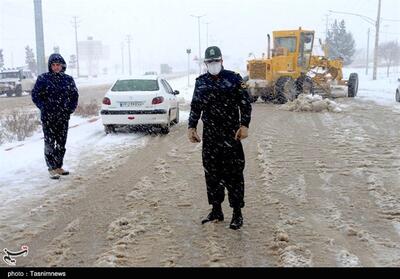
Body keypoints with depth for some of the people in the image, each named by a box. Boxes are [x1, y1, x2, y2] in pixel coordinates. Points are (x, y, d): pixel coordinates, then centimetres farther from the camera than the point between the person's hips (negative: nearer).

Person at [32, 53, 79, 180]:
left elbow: (74, 95, 14)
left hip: (63, 117, 4)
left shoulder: (68, 79, 6)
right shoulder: (43, 78, -3)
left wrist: (71, 109, 2)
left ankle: (59, 166, 22)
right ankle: (52, 169, 3)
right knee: (50, 143, -3)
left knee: (61, 143, 10)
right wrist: (44, 108, -8)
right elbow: (35, 95, 0)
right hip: (48, 117, -4)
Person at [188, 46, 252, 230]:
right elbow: (195, 107, 15)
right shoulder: (201, 82, 10)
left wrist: (244, 125, -13)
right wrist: (192, 127, 6)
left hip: (231, 135, -4)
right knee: (212, 174, 9)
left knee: (233, 174, -2)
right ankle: (216, 210, 22)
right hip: (209, 136, 4)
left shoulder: (234, 79, -3)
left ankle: (237, 213, 8)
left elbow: (245, 104, -3)